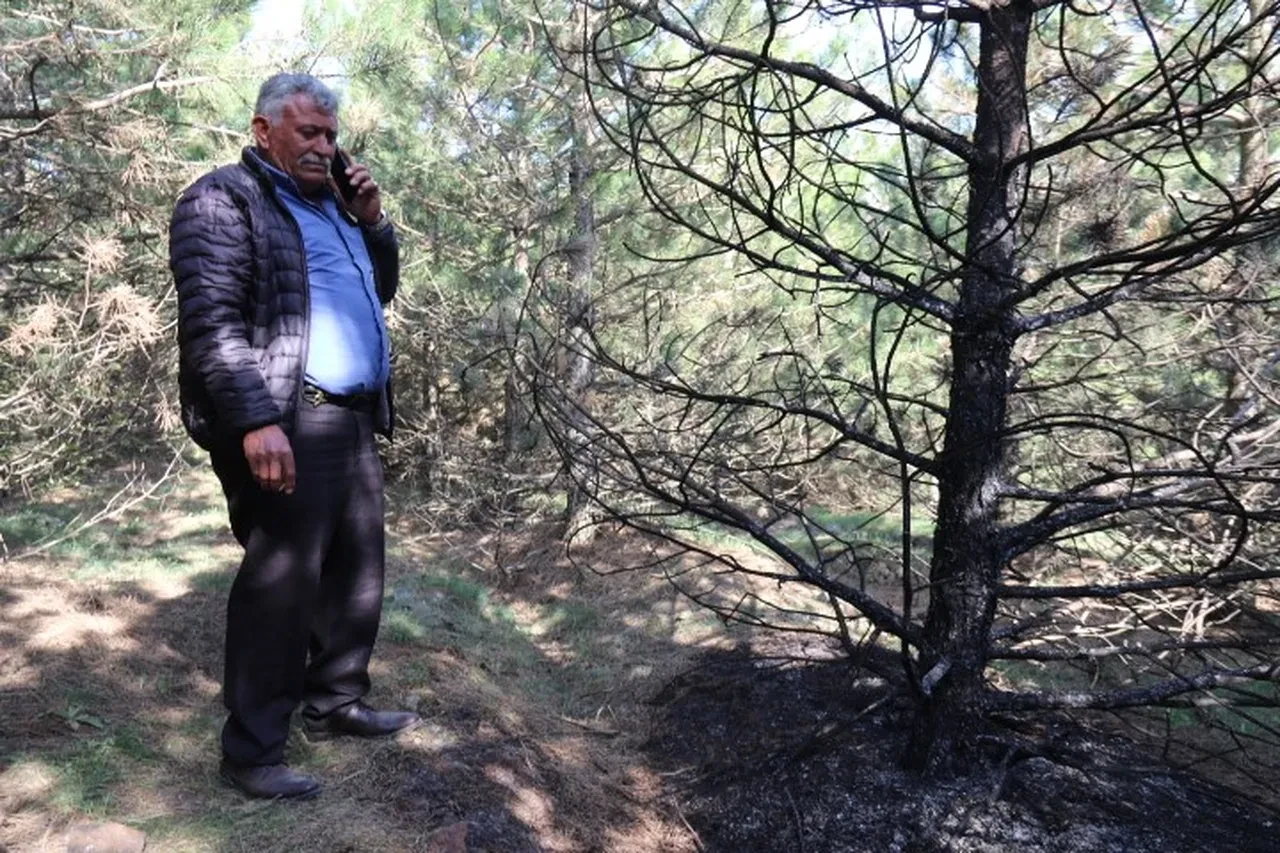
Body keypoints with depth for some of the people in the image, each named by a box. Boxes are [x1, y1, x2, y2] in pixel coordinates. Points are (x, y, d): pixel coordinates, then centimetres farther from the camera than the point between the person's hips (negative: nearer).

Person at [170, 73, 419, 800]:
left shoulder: (330, 205, 23)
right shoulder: (224, 199, -3)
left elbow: (381, 291, 26)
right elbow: (211, 319, -15)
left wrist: (374, 221, 10)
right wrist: (256, 419, -26)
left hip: (354, 420, 9)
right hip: (285, 425, -8)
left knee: (358, 572, 13)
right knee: (280, 584, -4)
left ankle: (336, 705, 29)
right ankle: (253, 753, 9)